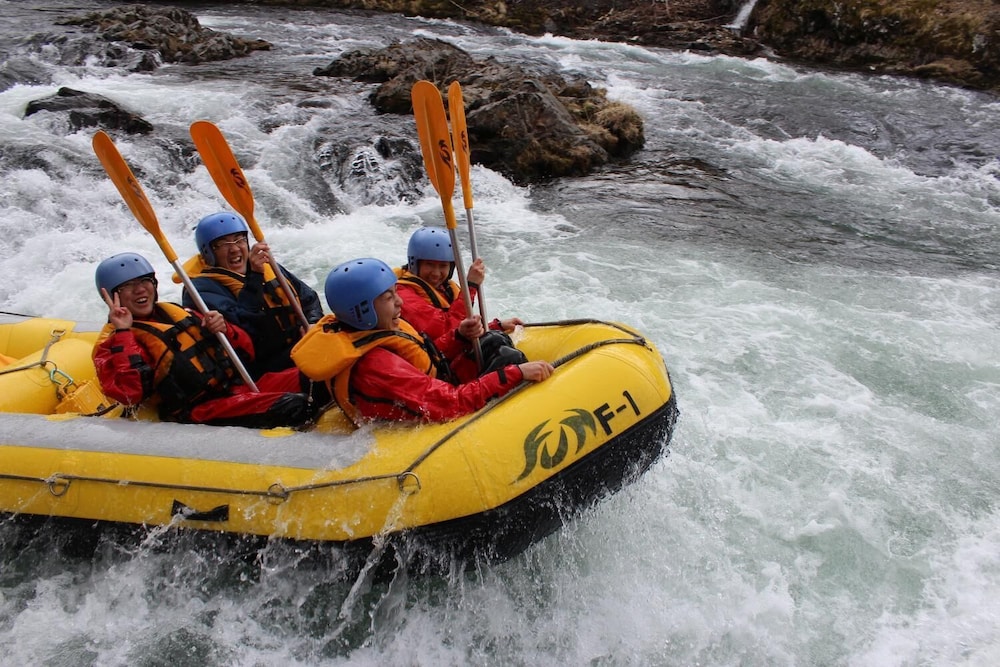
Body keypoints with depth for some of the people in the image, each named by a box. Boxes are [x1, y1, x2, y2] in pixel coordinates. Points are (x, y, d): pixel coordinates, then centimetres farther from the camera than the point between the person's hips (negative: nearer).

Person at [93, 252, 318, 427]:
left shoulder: (178, 314, 23)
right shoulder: (113, 341, 7)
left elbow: (246, 350, 23)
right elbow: (127, 394, -15)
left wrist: (224, 330, 1)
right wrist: (123, 333, -13)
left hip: (239, 386, 7)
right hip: (201, 412, -7)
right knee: (293, 406, -31)